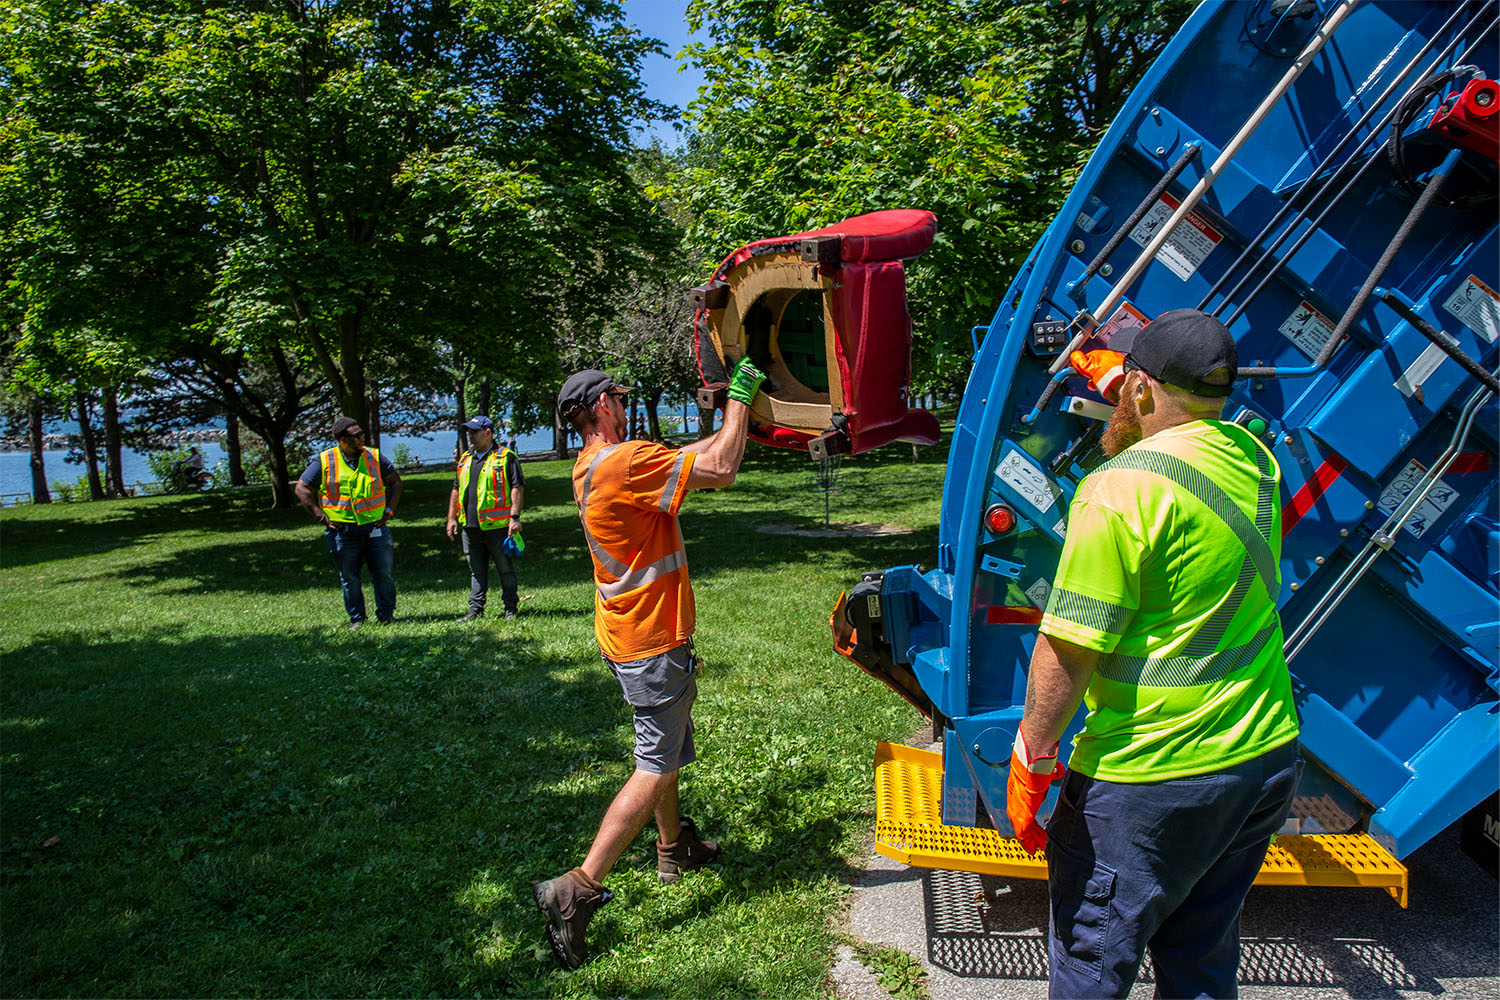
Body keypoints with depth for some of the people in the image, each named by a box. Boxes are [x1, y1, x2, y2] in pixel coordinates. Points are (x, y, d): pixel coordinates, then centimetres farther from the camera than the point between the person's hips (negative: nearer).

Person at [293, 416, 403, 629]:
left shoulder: (374, 458, 3)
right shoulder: (324, 462, -3)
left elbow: (395, 482, 13)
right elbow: (302, 489, 2)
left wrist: (388, 510, 3)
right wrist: (321, 517, -4)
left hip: (375, 527, 1)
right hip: (343, 531, -1)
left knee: (384, 573, 2)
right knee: (349, 578, 6)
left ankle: (386, 614, 16)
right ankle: (356, 619, 18)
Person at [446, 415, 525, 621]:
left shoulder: (505, 457, -2)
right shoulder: (465, 459, 17)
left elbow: (517, 487, -7)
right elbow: (456, 490, 22)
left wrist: (514, 516, -15)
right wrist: (452, 518, 15)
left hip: (497, 525, -6)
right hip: (470, 526, 6)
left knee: (505, 568, 2)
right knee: (476, 571, 10)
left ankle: (511, 609, 10)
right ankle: (475, 610, 15)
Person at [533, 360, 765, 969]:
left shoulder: (595, 465, 9)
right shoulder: (624, 462, -22)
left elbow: (688, 457, 20)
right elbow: (720, 470, -25)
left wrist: (735, 419, 18)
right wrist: (739, 399, -13)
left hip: (630, 636, 10)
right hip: (652, 644, -10)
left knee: (667, 749, 24)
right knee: (656, 768, -6)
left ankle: (673, 848, 40)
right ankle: (578, 889, -7)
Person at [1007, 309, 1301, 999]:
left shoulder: (1121, 488, -20)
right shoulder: (1254, 458, 4)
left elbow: (1069, 649, -20)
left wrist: (1030, 758, -11)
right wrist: (1124, 438, 29)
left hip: (1151, 778, -8)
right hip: (1268, 756, 8)